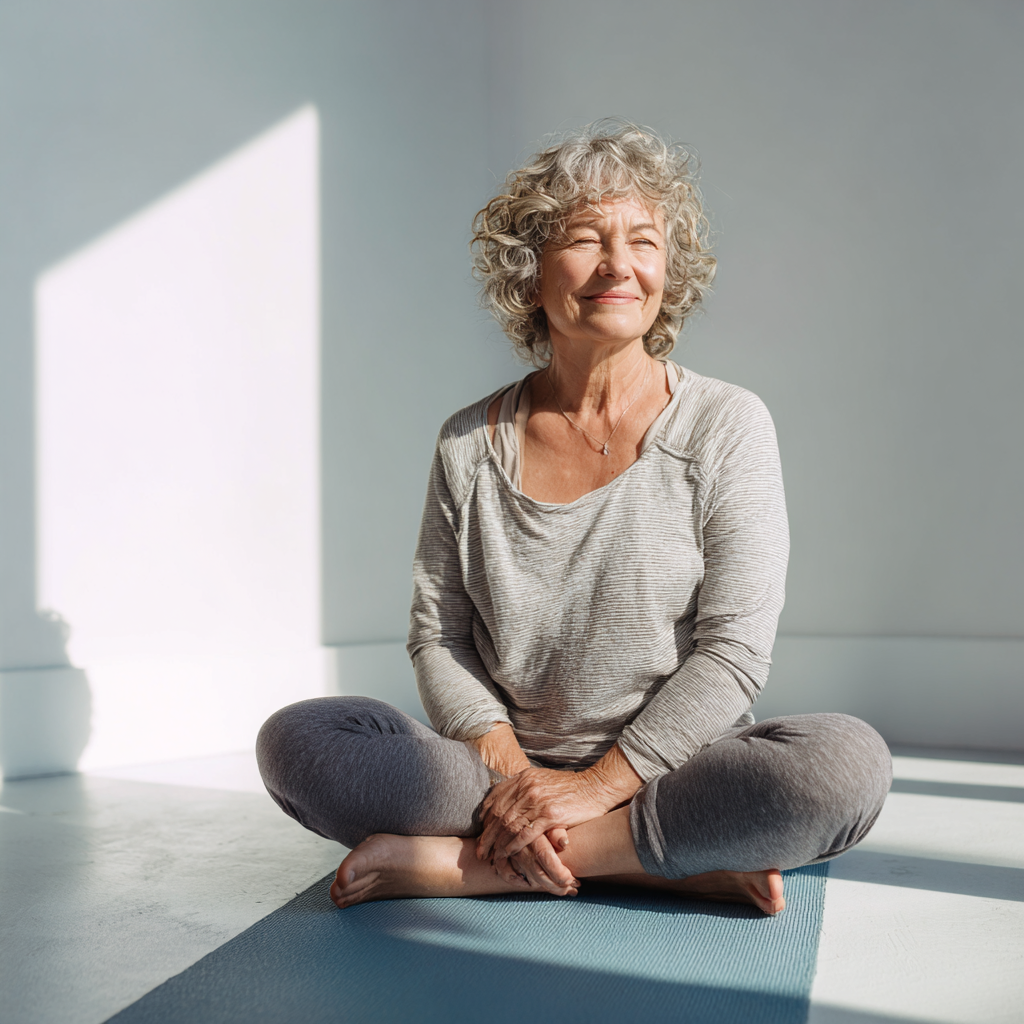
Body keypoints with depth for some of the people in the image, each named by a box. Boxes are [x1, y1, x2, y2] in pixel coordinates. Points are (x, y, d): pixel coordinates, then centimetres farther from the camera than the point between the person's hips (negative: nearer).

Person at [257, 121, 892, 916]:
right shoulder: (469, 446, 4)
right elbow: (438, 637, 3)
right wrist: (507, 773, -14)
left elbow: (733, 650, -8)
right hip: (507, 772, 2)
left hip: (668, 776, -1)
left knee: (847, 762, -30)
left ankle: (457, 861, -22)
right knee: (297, 739, -20)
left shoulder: (725, 426, -3)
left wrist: (601, 783, -17)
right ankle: (677, 865, -20)